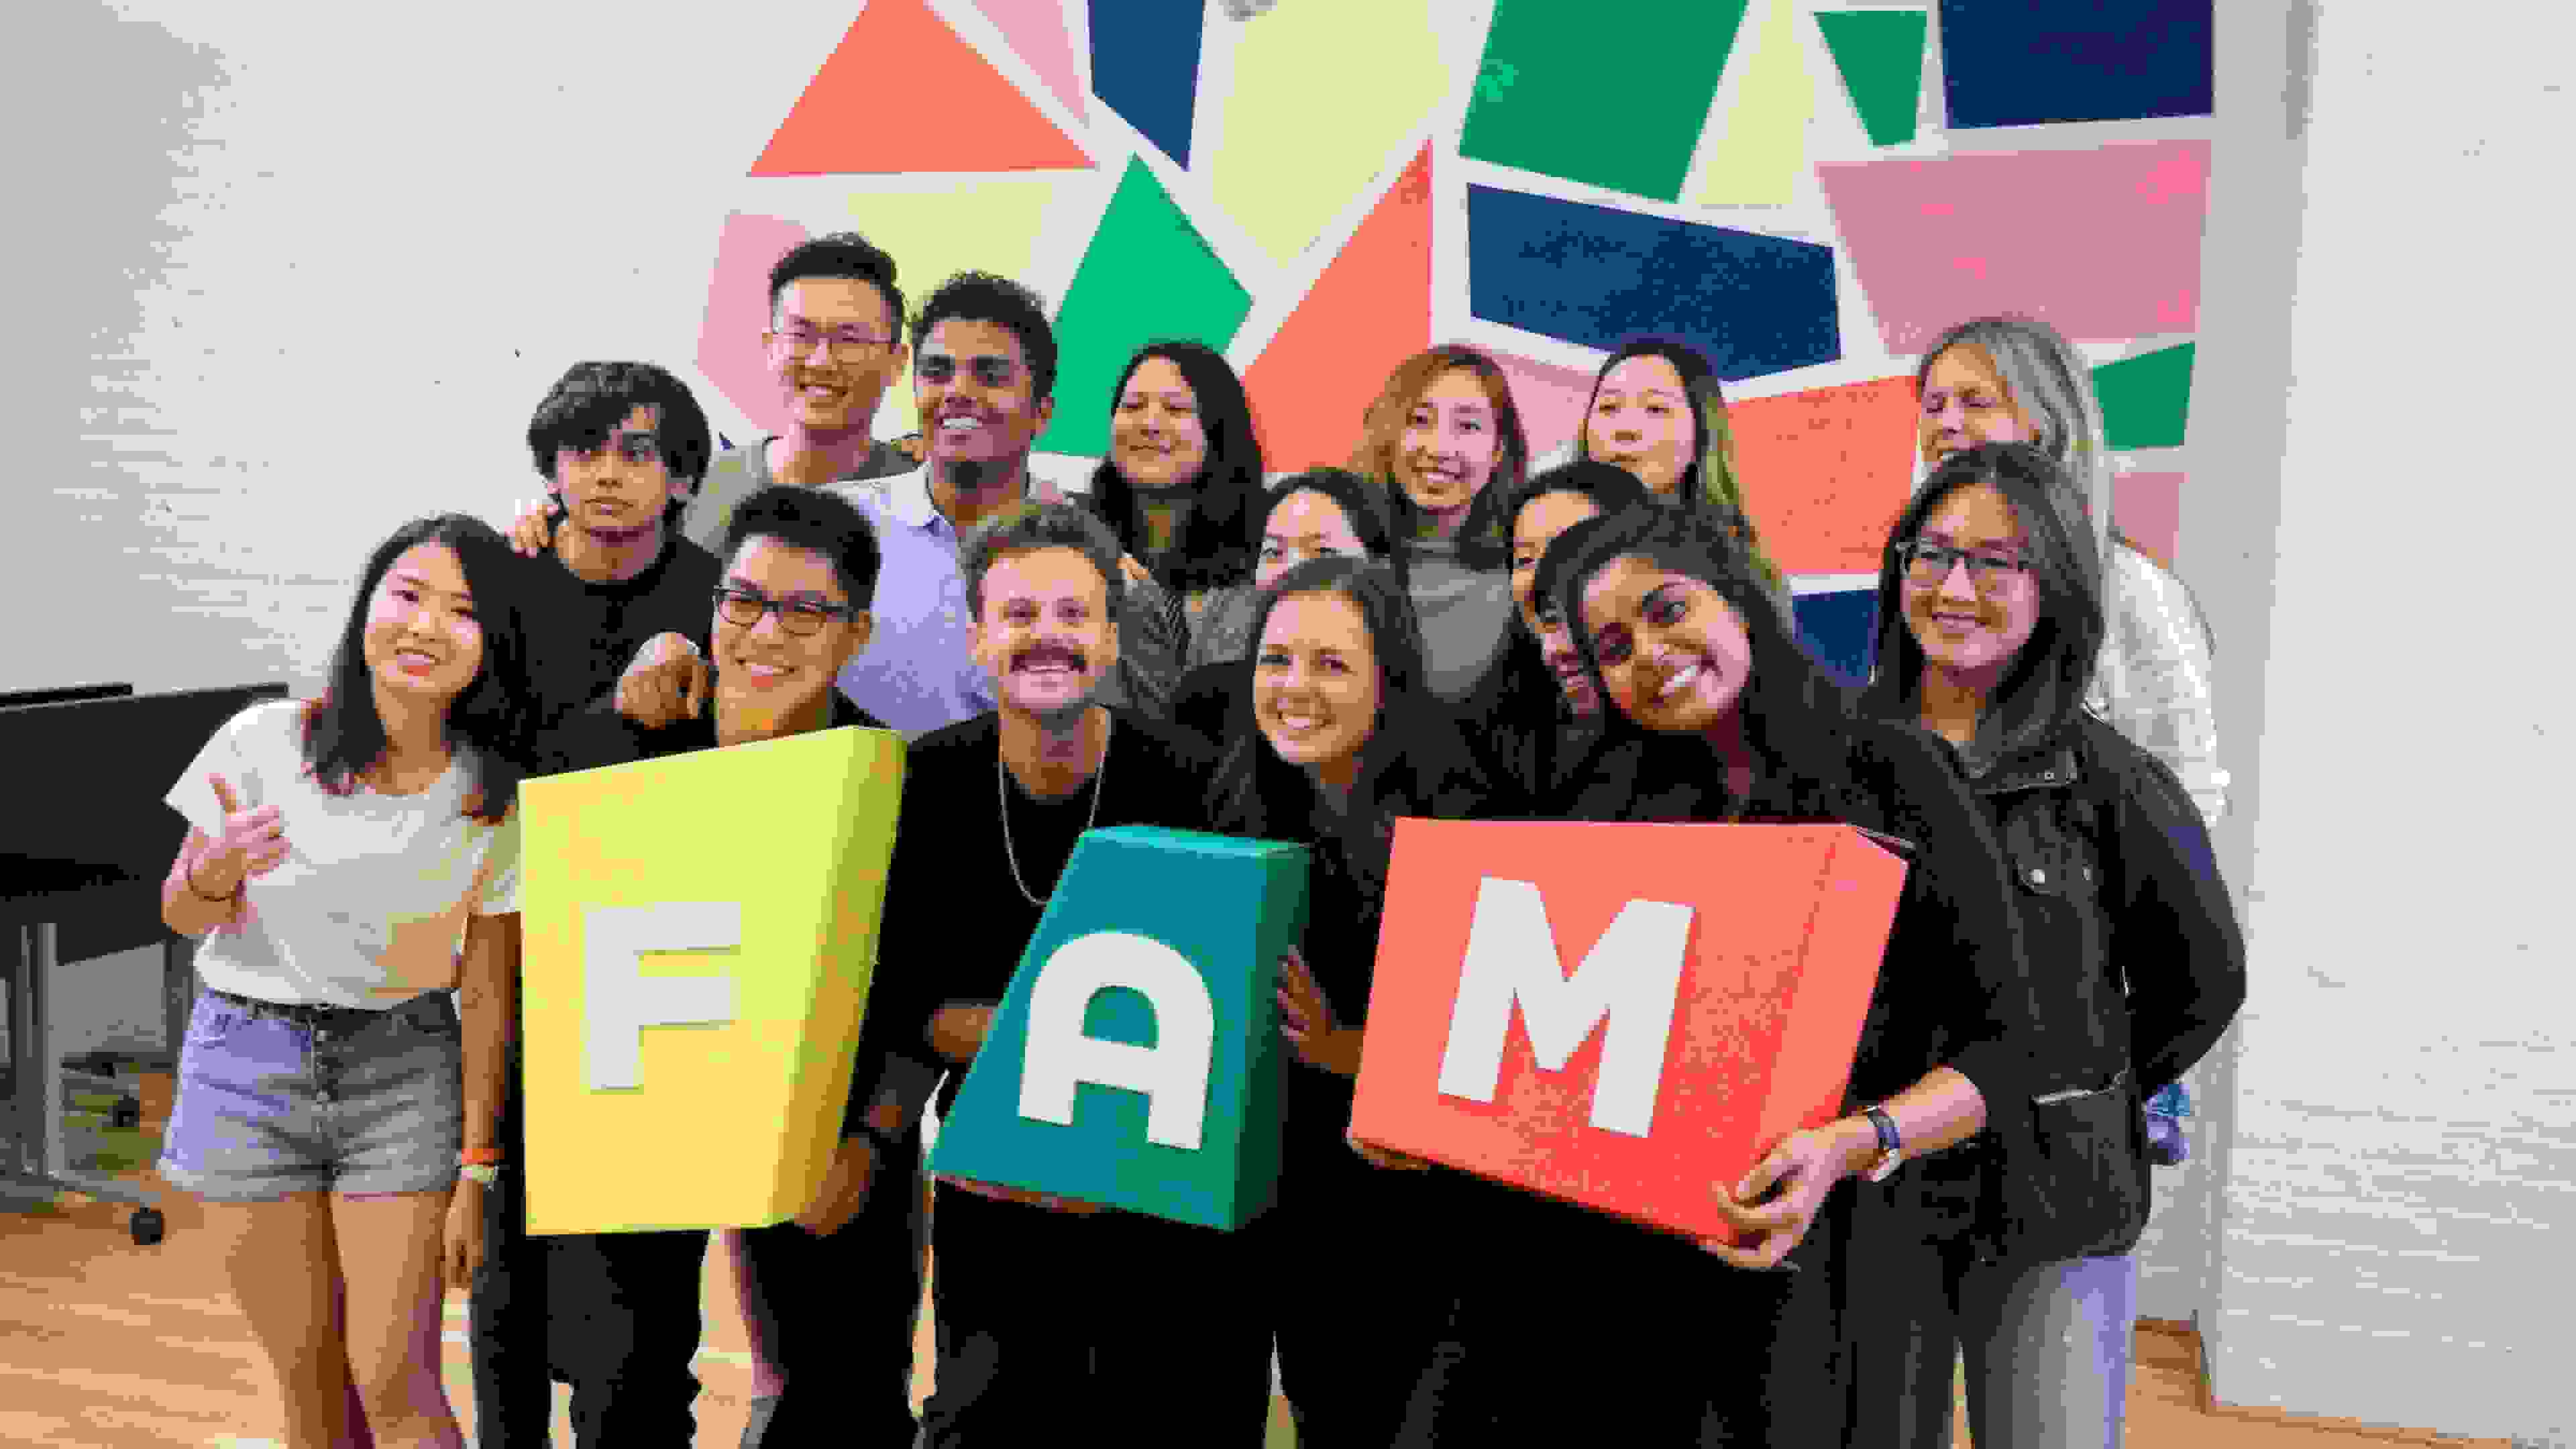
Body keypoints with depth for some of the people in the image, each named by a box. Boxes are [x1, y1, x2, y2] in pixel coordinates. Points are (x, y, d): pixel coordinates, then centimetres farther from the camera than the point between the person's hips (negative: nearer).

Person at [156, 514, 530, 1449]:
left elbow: (488, 992, -3)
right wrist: (217, 872, -23)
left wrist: (477, 1169, -3)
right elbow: (183, 918, 1)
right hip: (249, 1060, 0)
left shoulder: (496, 798, -10)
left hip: (402, 1067, 0)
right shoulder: (265, 743, -13)